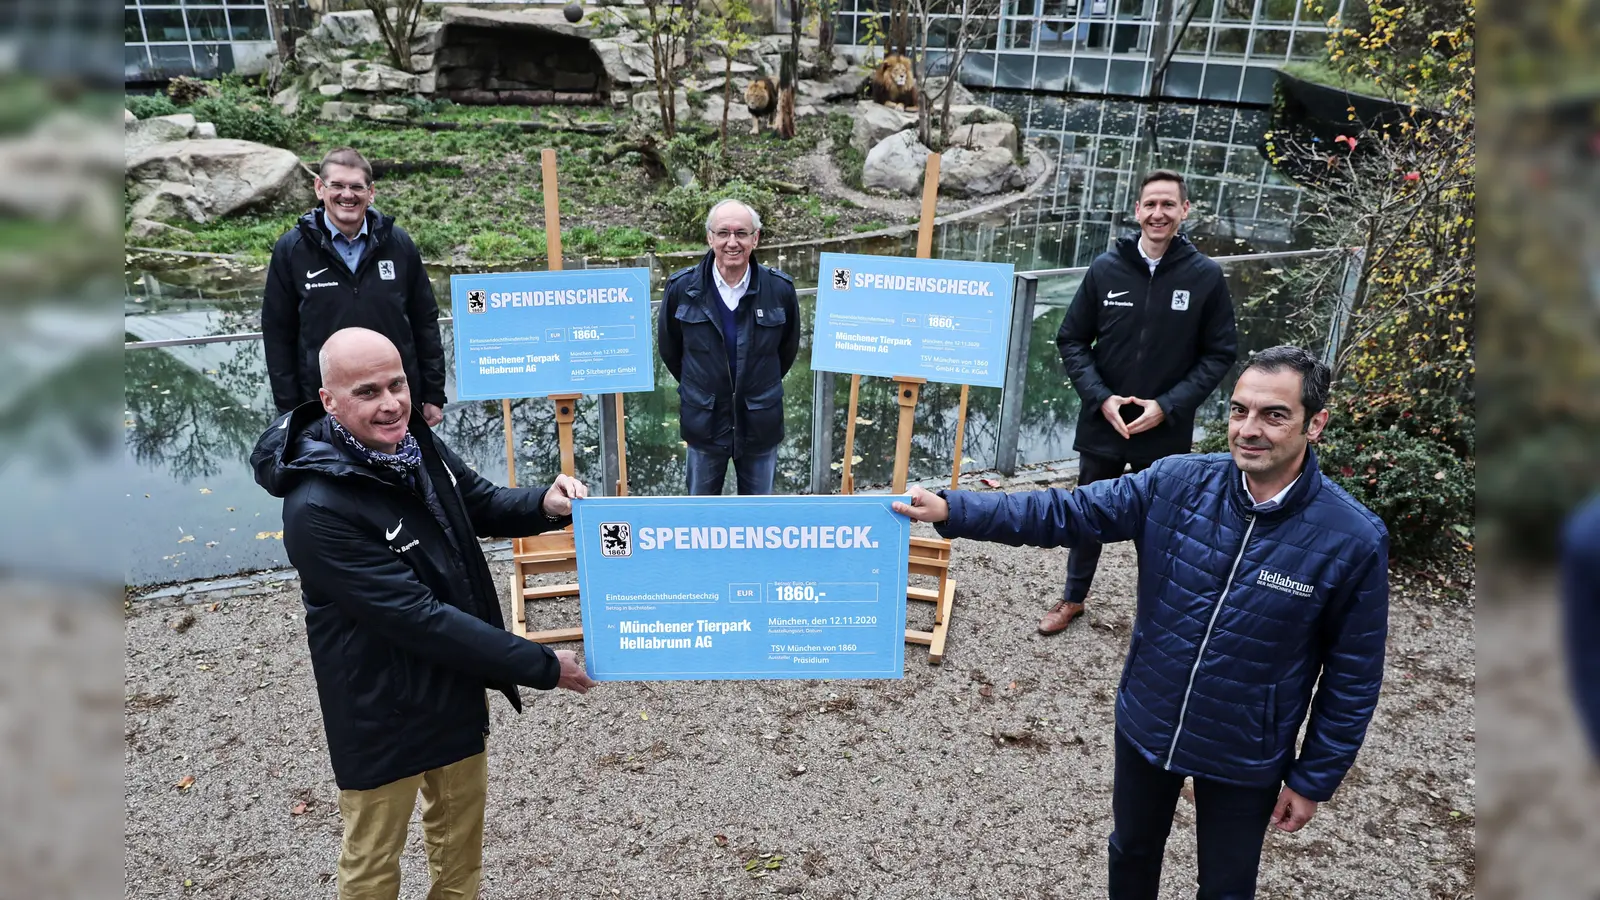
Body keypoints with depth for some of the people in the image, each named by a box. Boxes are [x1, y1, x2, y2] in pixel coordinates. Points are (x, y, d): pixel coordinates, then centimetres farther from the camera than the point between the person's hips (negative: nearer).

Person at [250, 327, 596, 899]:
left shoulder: (413, 442, -7)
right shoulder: (317, 509, -29)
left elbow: (481, 504, 9)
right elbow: (418, 617, -30)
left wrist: (545, 505, -14)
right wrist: (541, 666, -27)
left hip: (457, 679, 7)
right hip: (383, 707, -7)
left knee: (462, 813, 26)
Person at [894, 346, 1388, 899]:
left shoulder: (1354, 541, -20)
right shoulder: (1175, 485, -15)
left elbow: (1352, 676, -10)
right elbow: (1065, 513, -15)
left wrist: (1313, 779, -4)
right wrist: (951, 510, -25)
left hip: (1243, 759, -2)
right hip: (1144, 725, 3)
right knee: (1131, 853, 27)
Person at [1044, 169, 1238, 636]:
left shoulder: (1206, 275, -7)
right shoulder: (1105, 268, -5)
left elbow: (1220, 353, -3)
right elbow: (1072, 340, 1)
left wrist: (1167, 406, -13)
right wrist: (1101, 398, -12)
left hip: (1167, 431, -1)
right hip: (1103, 423, 2)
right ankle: (1073, 598, 37)